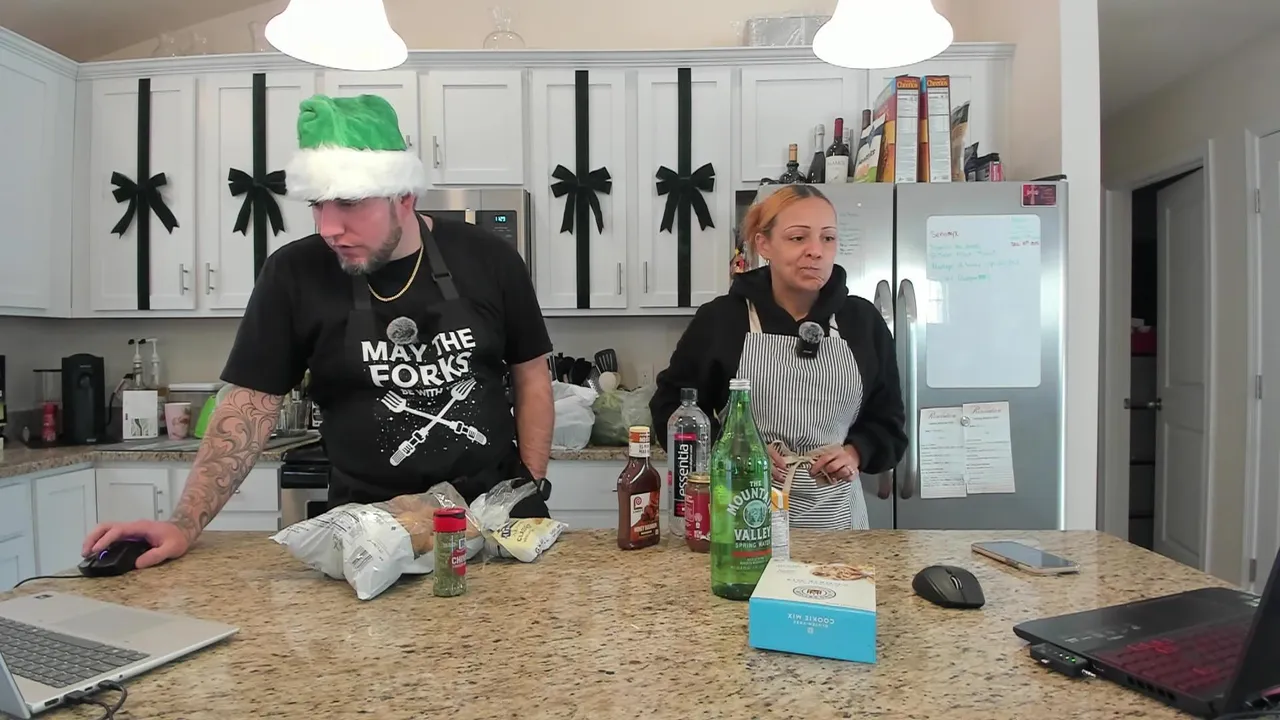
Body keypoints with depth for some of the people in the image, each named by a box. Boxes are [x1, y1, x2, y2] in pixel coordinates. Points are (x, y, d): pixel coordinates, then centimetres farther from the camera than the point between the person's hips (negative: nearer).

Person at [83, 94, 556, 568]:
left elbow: (532, 378, 3)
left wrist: (532, 491, -4)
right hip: (368, 525, 0)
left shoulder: (487, 259, -4)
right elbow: (251, 405, 0)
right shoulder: (294, 273, -4)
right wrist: (185, 525, -9)